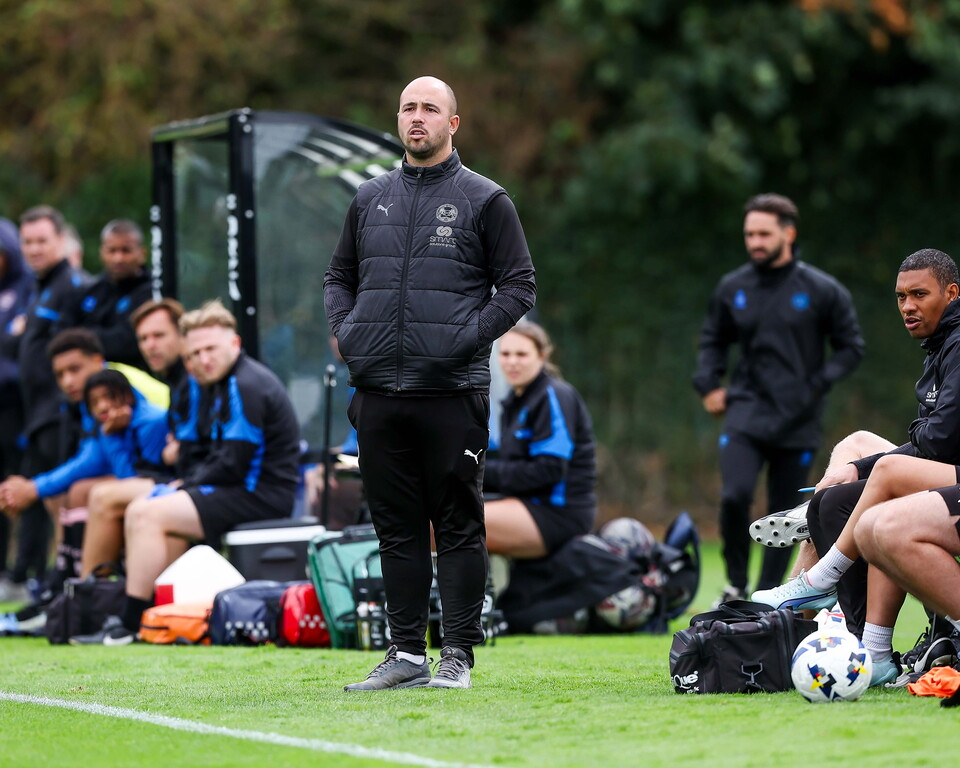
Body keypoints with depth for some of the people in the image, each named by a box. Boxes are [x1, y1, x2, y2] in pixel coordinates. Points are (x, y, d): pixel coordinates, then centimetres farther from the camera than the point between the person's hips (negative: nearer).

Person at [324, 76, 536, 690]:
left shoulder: (484, 200, 2)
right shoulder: (371, 200, 15)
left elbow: (519, 286, 2)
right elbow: (340, 276, 24)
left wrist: (472, 335, -11)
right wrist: (346, 330, 5)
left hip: (452, 390, -4)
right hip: (378, 388, 4)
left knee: (458, 526, -2)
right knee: (397, 526, 7)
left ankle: (458, 655, 2)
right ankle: (406, 651, 13)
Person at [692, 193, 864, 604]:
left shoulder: (822, 290, -2)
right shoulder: (732, 288, 6)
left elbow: (851, 347, 6)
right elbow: (713, 340, 22)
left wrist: (818, 384, -7)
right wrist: (708, 384, 7)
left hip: (797, 423, -1)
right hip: (745, 415, 1)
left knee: (783, 512, 4)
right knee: (735, 496, -19)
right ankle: (736, 584, 0)